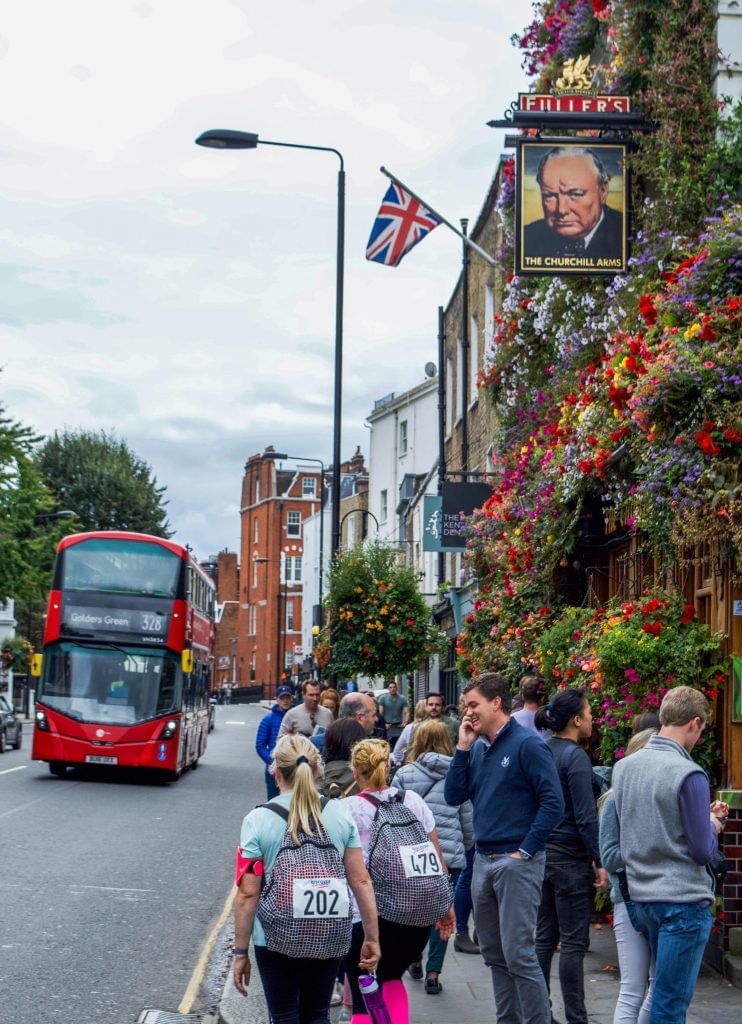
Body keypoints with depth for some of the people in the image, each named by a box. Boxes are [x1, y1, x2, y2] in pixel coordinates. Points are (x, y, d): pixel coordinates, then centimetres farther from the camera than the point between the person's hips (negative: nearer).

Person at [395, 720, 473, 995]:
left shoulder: (404, 773, -2)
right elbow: (468, 820, 6)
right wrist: (467, 844, 24)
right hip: (449, 854, 0)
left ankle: (414, 960, 32)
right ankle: (433, 972, 4)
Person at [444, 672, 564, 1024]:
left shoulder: (527, 744, -10)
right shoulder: (478, 748, 12)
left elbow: (553, 803, -14)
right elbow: (454, 797, 8)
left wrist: (525, 851, -15)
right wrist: (463, 747, 0)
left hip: (516, 861, -8)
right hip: (483, 860, 8)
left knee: (518, 955, -9)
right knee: (494, 954, 13)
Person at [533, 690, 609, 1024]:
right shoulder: (575, 756, -15)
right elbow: (585, 817, -18)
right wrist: (599, 863, -14)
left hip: (541, 854, 8)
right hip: (570, 858, -8)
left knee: (544, 937, 12)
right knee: (573, 943, -2)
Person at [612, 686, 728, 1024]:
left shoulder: (623, 767, 5)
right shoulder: (689, 775, -16)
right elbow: (703, 852, -13)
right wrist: (714, 824, 7)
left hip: (639, 897, 7)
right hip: (682, 901, -7)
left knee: (666, 992, 20)